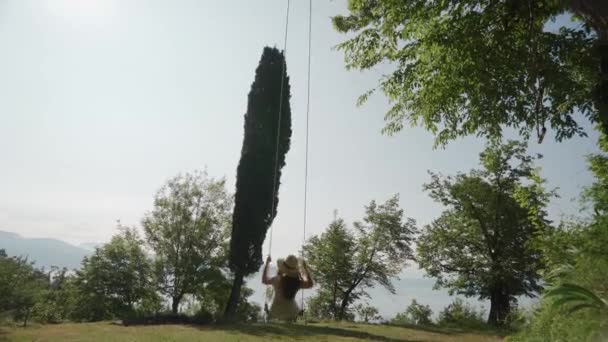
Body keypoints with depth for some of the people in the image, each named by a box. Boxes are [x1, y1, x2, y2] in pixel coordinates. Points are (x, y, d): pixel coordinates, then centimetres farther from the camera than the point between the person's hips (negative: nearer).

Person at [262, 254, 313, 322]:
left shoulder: (278, 280, -26)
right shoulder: (299, 282, -20)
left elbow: (264, 280, -8)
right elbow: (310, 284, 1)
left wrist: (267, 263, -2)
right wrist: (305, 268, 4)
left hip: (276, 312, -1)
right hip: (291, 312, 1)